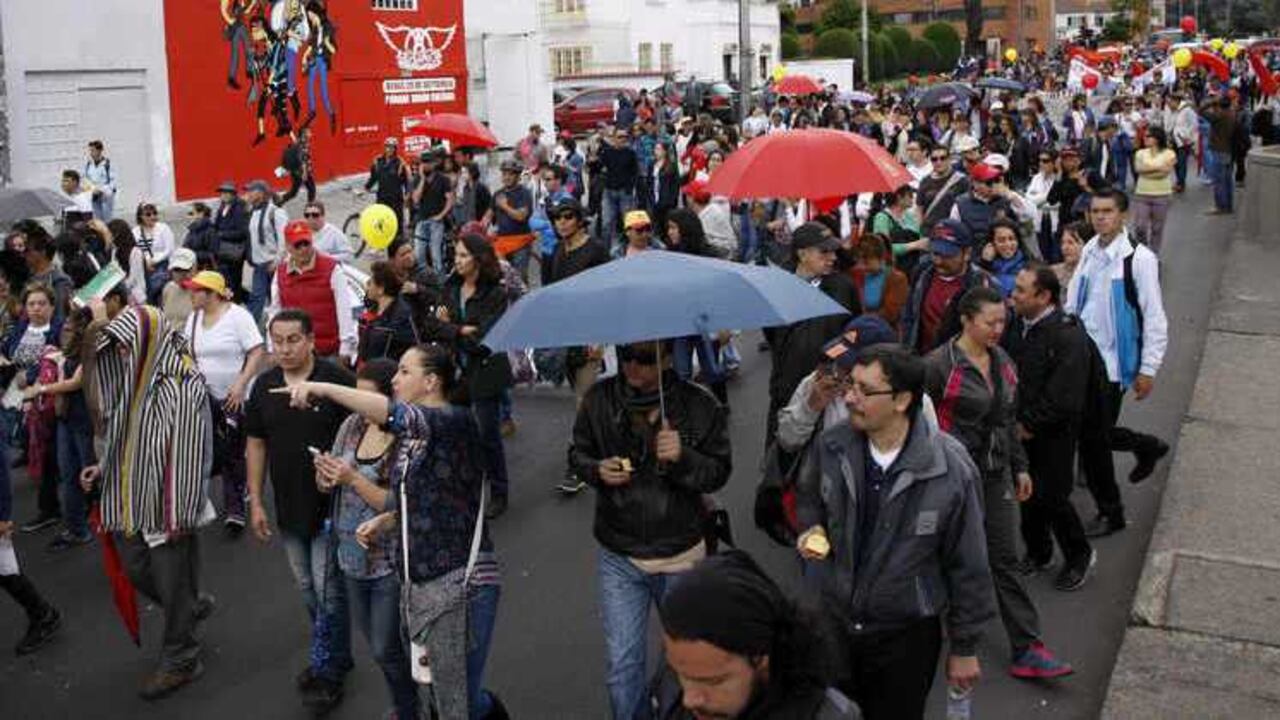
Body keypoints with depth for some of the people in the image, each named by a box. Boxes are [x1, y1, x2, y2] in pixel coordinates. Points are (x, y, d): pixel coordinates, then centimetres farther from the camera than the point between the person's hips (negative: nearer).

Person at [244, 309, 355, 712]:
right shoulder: (264, 386, 4)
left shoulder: (336, 380, -13)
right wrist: (255, 502, 7)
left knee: (328, 590, -1)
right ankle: (336, 657, 32)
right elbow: (256, 444, 10)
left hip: (331, 505, -5)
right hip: (288, 507, 6)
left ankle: (326, 670, 14)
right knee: (308, 589, 16)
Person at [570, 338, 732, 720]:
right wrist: (597, 470, -17)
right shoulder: (599, 399, -9)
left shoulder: (700, 405, -14)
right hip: (619, 558, 1)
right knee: (621, 662, 6)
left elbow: (720, 471, -8)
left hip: (681, 556, 0)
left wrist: (683, 457, -27)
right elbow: (578, 452, 6)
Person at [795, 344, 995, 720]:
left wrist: (964, 648, -3)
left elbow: (968, 566, -11)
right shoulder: (830, 446, -11)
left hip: (908, 636, -3)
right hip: (834, 621, 3)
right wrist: (811, 529, -9)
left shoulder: (951, 469, -21)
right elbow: (808, 496, 13)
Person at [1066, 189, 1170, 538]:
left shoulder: (1139, 258, -14)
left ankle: (1110, 513, 19)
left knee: (1093, 438, -1)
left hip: (1113, 362, -6)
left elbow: (1154, 318, -12)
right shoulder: (1089, 252, 6)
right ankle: (1147, 447, 42)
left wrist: (1148, 369, -13)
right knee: (1090, 433, 14)